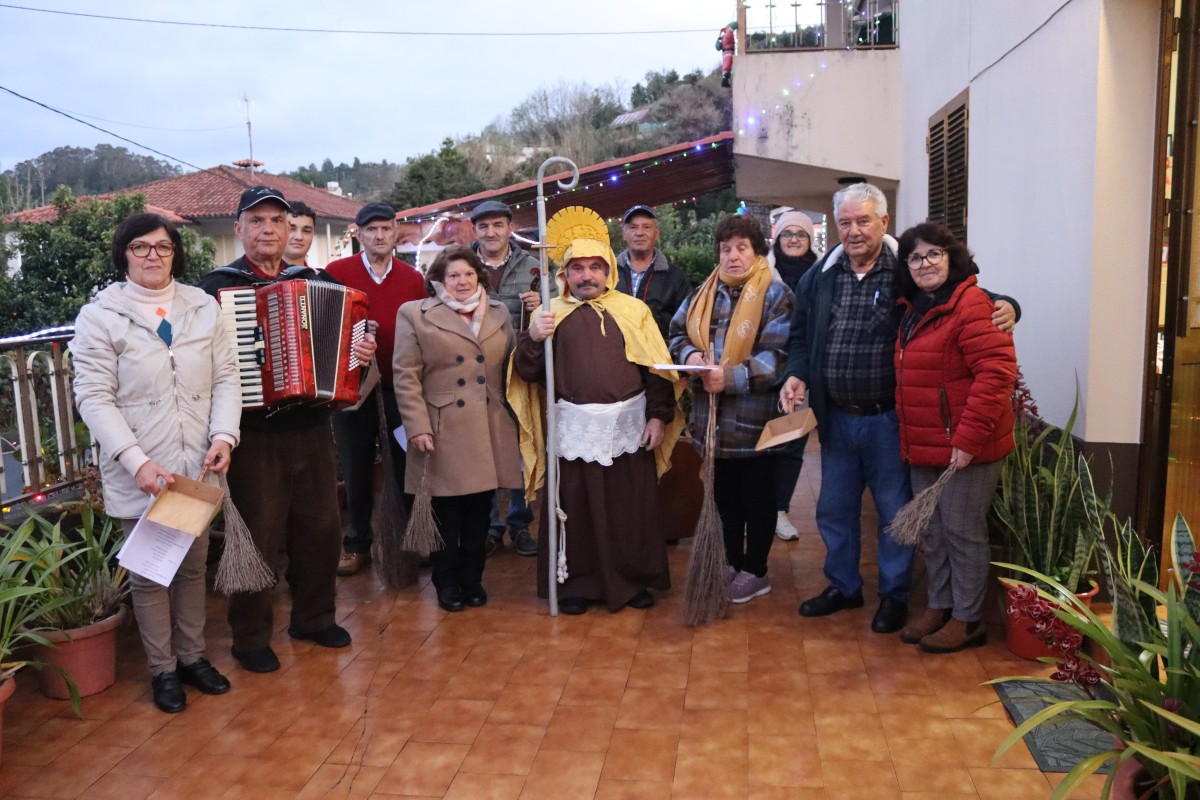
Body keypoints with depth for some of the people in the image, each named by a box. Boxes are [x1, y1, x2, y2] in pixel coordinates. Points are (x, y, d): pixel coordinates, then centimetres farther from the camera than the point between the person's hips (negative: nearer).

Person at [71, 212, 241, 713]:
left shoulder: (204, 307, 5)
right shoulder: (100, 315, -5)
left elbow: (225, 378, 4)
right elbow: (94, 398, -10)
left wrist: (223, 436, -12)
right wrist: (137, 461, -20)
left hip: (197, 467, 3)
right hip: (140, 475, -3)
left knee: (193, 567, 15)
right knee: (148, 573, 9)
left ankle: (192, 656, 32)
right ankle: (162, 669, 25)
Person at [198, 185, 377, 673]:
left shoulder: (316, 281, 10)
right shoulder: (216, 287, -3)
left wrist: (363, 351, -3)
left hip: (311, 427, 4)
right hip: (253, 431, -4)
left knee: (321, 527, 13)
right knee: (256, 535, 4)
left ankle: (314, 618, 32)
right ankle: (250, 637, 22)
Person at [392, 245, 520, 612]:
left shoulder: (499, 313, 13)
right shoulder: (415, 314, 0)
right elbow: (406, 376, -4)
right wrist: (418, 427, -10)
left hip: (490, 434, 3)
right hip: (443, 432, -3)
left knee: (479, 513, 10)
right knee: (446, 514, 5)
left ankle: (472, 579, 25)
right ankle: (447, 584, 22)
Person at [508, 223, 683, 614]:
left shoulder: (634, 310, 5)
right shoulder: (551, 313, 5)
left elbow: (657, 369, 3)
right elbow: (528, 372, 1)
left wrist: (659, 416, -4)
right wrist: (532, 339, -17)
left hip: (629, 427, 0)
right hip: (573, 429, 0)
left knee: (631, 509, 9)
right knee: (576, 510, 6)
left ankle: (635, 580, 25)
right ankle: (577, 583, 21)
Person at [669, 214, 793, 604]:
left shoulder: (775, 294, -9)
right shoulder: (704, 293, 10)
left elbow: (777, 356, -17)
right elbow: (678, 333, 14)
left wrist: (731, 377, -26)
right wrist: (689, 355, -8)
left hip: (755, 419, -5)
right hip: (714, 418, 6)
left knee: (757, 498, 9)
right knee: (724, 495, 17)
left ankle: (755, 571, 24)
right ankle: (732, 562, 33)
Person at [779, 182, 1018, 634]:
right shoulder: (819, 277, 5)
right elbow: (801, 334, 14)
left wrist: (1005, 308, -23)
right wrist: (797, 373, -2)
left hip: (887, 419, -4)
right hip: (836, 418, 5)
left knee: (894, 511, 9)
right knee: (834, 508, 17)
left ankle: (894, 596, 28)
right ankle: (843, 586, 36)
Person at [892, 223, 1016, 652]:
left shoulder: (970, 305, -16)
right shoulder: (915, 310, 13)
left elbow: (997, 372, -24)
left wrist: (969, 438, -24)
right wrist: (909, 438, 17)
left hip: (966, 447, -9)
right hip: (923, 447, 9)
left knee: (963, 532, 3)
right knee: (931, 532, 17)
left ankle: (968, 620, 18)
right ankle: (940, 606, 32)